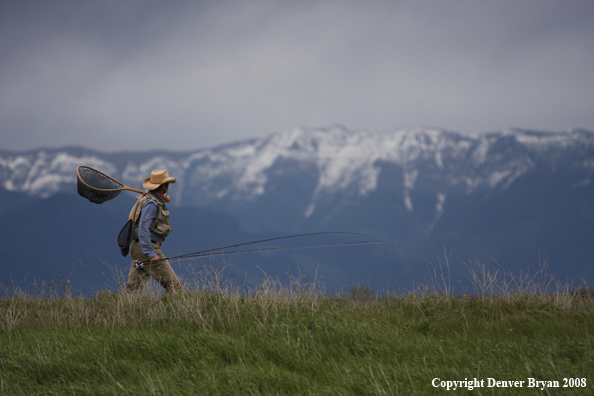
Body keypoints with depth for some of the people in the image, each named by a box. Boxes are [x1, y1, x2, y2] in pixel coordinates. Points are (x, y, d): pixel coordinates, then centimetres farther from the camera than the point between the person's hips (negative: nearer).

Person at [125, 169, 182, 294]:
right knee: (174, 285, -7)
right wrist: (151, 254, -27)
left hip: (139, 249, 10)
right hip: (148, 248, -10)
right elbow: (143, 229, -23)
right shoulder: (151, 204, -15)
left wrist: (163, 199, 20)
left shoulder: (149, 198, 15)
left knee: (133, 289, 7)